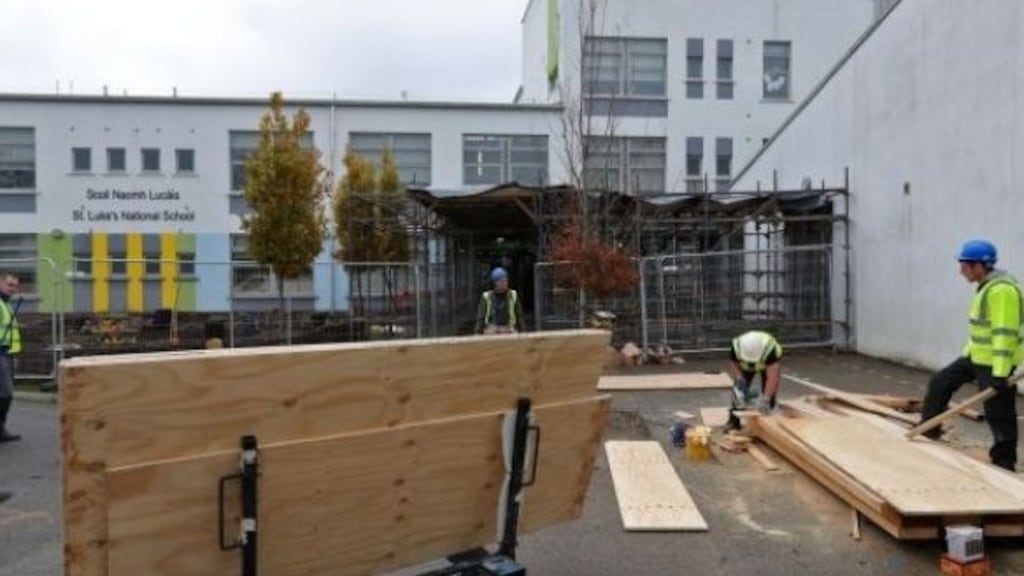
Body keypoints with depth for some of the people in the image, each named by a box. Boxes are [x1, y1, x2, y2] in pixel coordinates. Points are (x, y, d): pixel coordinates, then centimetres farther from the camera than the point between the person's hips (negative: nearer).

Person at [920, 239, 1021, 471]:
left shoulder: (1001, 289, -23)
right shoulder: (987, 286, 10)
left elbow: (1005, 334, -27)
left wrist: (1000, 373, -28)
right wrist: (971, 351, 24)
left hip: (995, 363, -10)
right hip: (976, 356, 10)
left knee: (998, 413, 0)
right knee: (940, 383, 15)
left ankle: (1003, 462, 12)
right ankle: (927, 431, 26)